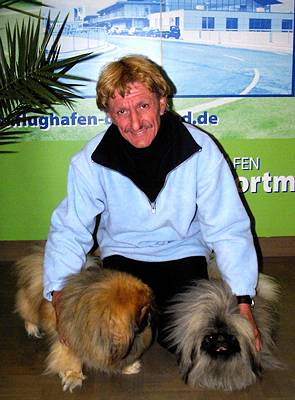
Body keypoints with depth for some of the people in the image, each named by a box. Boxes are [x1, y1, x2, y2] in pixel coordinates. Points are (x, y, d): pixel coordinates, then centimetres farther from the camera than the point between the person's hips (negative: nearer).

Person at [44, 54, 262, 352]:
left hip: (183, 251, 0)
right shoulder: (90, 162, -17)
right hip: (123, 253, 1)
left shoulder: (201, 151, -20)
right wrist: (60, 294, -21)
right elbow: (68, 231, -8)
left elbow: (228, 229, -16)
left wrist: (243, 300, -21)